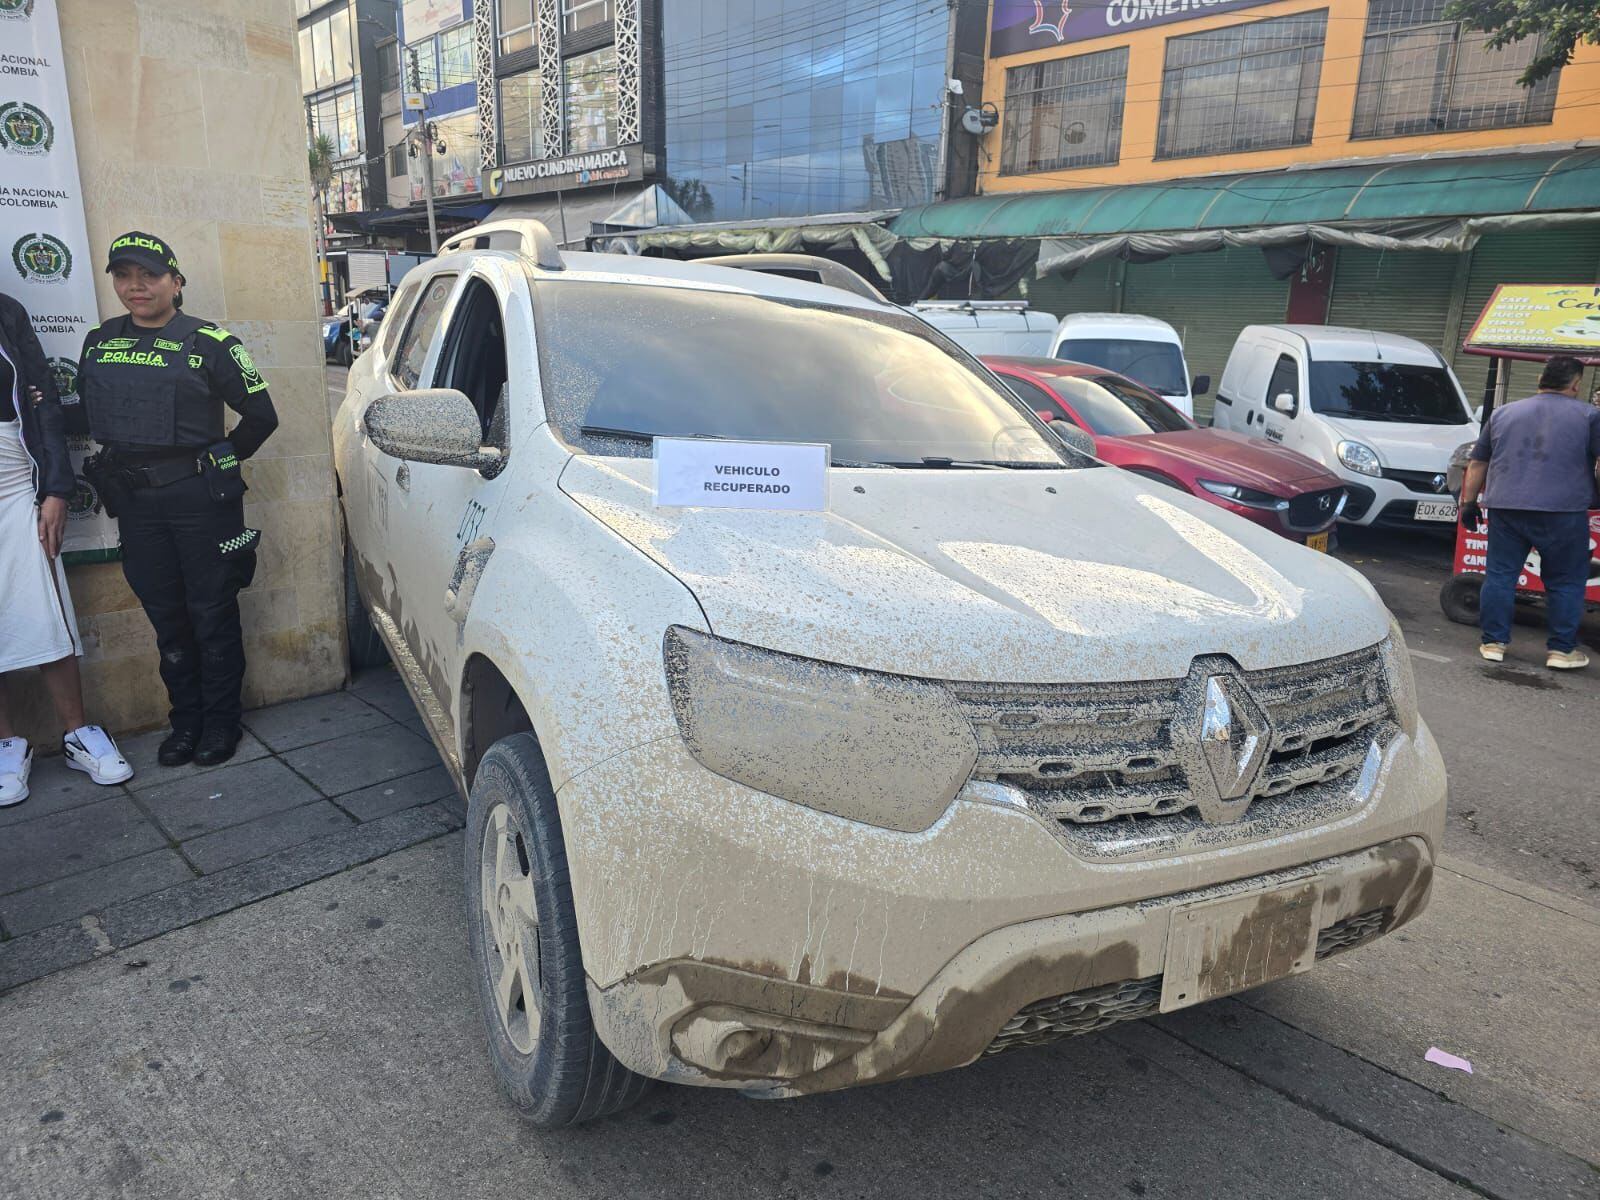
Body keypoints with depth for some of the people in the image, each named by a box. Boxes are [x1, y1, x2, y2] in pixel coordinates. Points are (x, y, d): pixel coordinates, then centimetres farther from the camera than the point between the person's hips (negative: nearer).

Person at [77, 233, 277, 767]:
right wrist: (120, 463, 8)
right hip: (135, 502, 4)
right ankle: (185, 720, 22)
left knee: (212, 613, 4)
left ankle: (221, 722, 16)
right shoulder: (98, 342, 11)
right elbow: (85, 413, 20)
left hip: (201, 497, -4)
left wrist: (219, 463, 4)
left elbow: (261, 415, -1)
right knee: (165, 616, 10)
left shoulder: (209, 342, -3)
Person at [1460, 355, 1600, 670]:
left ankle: (1493, 642, 9)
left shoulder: (1502, 413, 14)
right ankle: (1562, 650, 8)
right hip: (1562, 513, -3)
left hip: (1505, 508, 3)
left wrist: (1468, 502, 22)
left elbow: (1477, 464, 16)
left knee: (1499, 575, 7)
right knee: (1565, 582, 6)